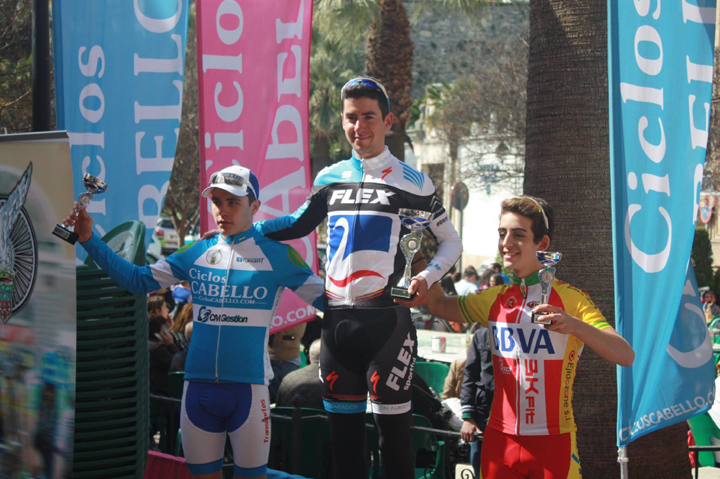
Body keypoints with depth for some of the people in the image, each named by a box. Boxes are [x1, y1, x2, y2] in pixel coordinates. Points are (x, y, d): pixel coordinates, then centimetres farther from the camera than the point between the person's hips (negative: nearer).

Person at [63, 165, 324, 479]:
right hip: (198, 383, 4)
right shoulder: (198, 253, 10)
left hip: (248, 386, -4)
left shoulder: (275, 254, 0)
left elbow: (324, 299, 0)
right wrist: (90, 241, 5)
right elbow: (138, 280, 11)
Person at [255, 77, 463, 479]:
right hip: (337, 319, 4)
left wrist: (427, 278, -9)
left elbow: (452, 243, 8)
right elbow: (300, 224, 27)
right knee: (342, 420, 9)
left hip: (386, 319, -4)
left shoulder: (413, 183, 2)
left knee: (392, 422, -6)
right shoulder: (330, 179, 12)